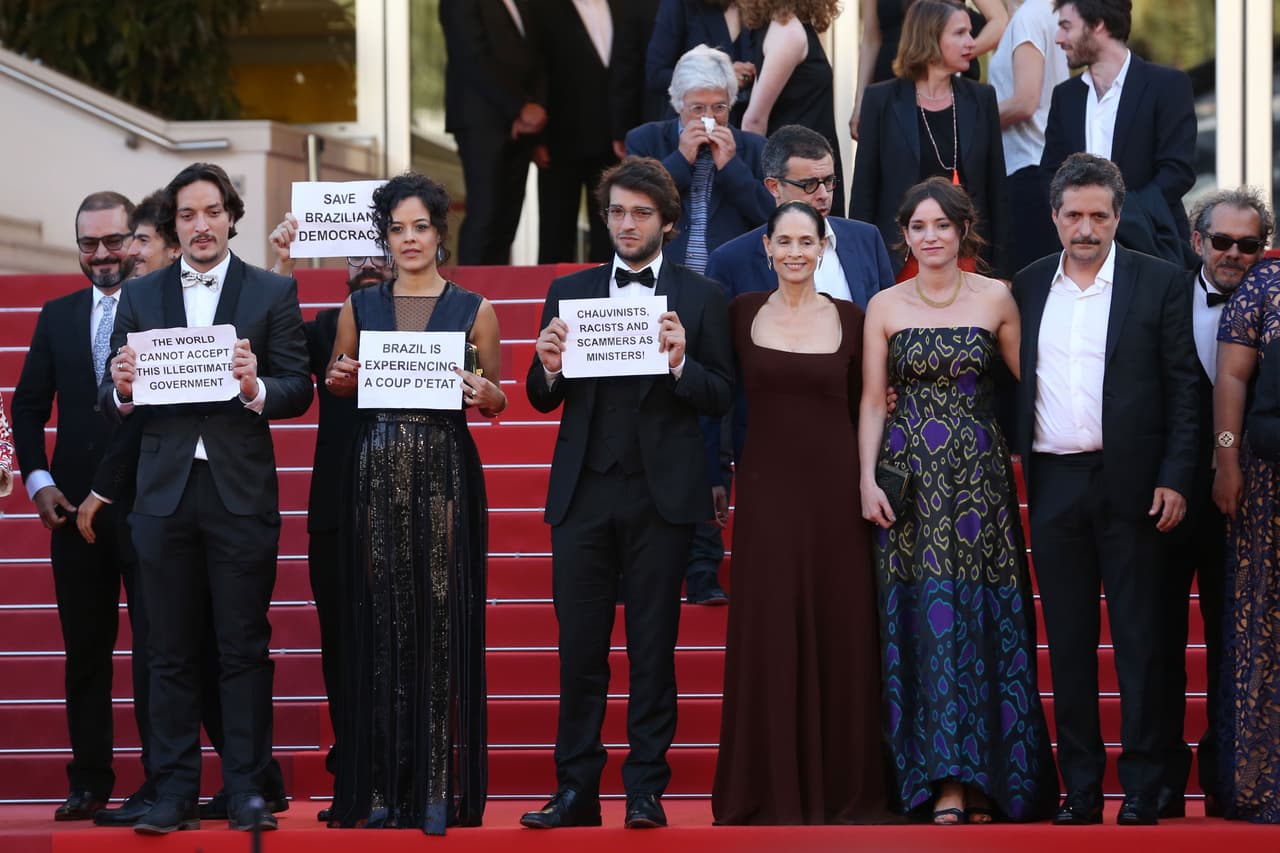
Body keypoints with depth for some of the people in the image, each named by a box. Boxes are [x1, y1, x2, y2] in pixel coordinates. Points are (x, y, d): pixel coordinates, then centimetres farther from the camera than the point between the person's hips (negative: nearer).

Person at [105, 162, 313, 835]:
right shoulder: (139, 298, 12)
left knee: (244, 648, 1)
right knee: (170, 651, 4)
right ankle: (174, 791, 8)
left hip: (240, 493, -2)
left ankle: (246, 789, 5)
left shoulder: (273, 293, 5)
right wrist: (121, 391, -13)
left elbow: (299, 391, -1)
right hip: (165, 493, 2)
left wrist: (257, 389, -20)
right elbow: (113, 402, 10)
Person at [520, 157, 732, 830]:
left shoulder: (699, 298, 7)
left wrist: (680, 364, -16)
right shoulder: (568, 292, 13)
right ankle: (577, 790, 6)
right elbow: (543, 401, 12)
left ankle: (645, 789, 7)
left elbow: (719, 400, 3)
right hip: (583, 491, 2)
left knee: (653, 644, 1)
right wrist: (549, 369, -9)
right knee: (579, 644, 1)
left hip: (660, 493, -2)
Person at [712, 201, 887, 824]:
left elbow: (860, 407, 7)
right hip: (767, 485, 0)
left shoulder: (850, 319, 3)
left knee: (840, 632, 2)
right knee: (769, 632, 0)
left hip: (834, 487, 0)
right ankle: (774, 788, 9)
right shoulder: (744, 314, 4)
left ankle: (843, 785, 13)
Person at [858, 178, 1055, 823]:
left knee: (986, 618, -3)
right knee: (927, 618, -4)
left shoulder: (996, 298, 4)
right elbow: (872, 400, 6)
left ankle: (989, 779, 2)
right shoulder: (885, 307, 6)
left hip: (979, 473, 0)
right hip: (910, 475, 0)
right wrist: (868, 480, -3)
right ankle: (945, 782, -3)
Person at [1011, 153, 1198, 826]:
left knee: (1138, 642, 1)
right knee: (1068, 643, 7)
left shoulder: (1159, 283, 0)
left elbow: (1182, 387, -2)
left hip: (1129, 486, -3)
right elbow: (1017, 385, 12)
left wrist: (1175, 478, -9)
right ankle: (1080, 790, 12)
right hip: (1053, 486, 3)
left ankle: (1141, 791, 6)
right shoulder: (1028, 287, 10)